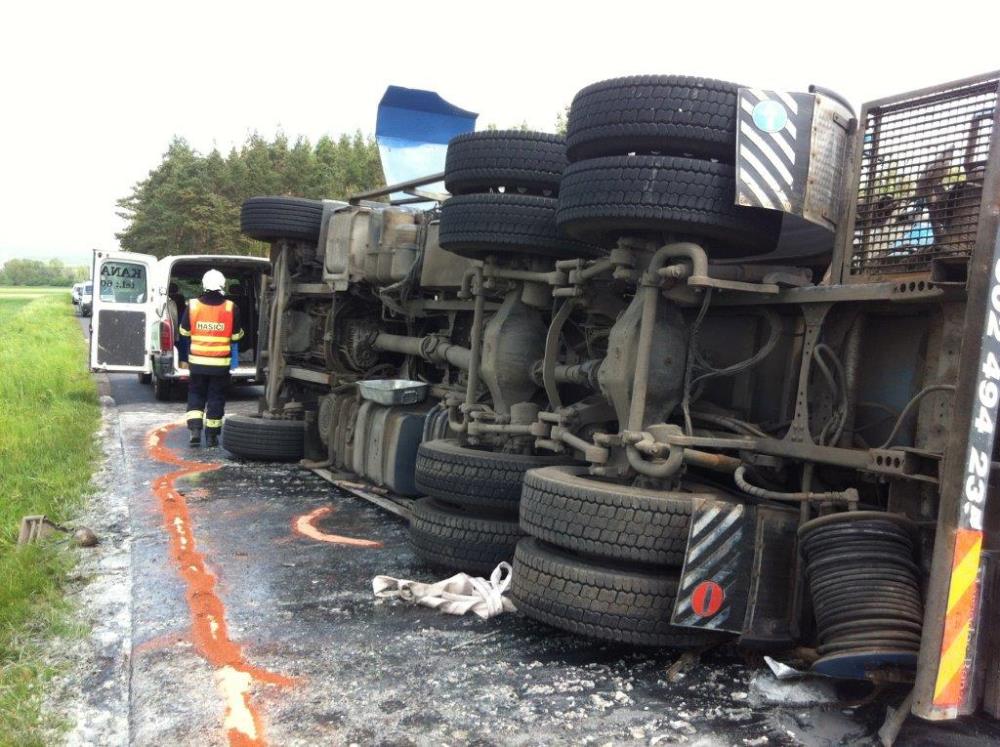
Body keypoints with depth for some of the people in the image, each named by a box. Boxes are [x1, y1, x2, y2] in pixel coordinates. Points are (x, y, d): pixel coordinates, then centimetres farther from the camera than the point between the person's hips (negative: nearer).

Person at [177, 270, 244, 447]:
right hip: (220, 362, -1)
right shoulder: (231, 308, -8)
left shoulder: (192, 305, -5)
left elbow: (184, 331, 5)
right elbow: (237, 335, -1)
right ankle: (211, 436, 11)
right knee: (216, 397, 8)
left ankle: (194, 430, 2)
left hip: (197, 360, 1)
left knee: (195, 394, 15)